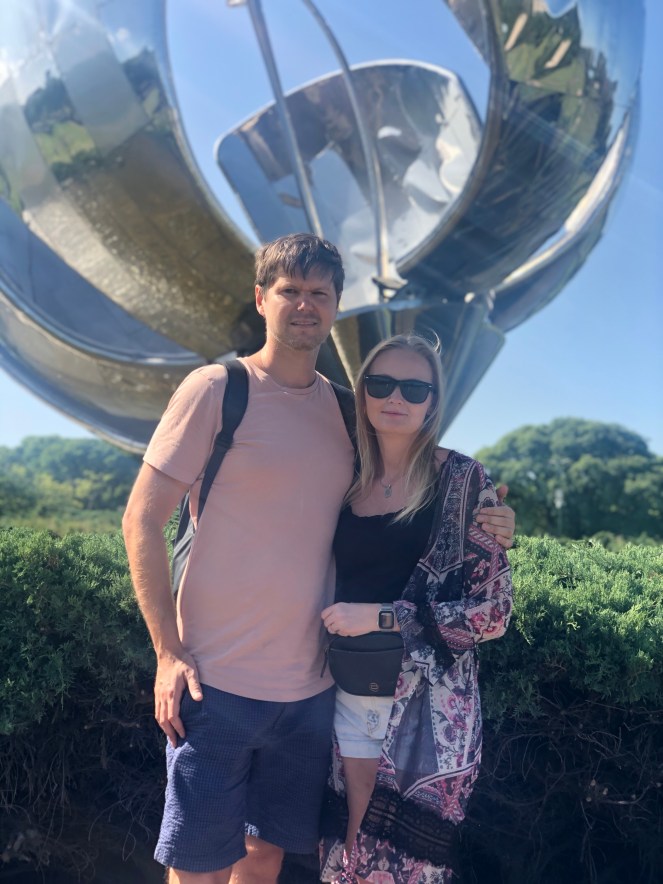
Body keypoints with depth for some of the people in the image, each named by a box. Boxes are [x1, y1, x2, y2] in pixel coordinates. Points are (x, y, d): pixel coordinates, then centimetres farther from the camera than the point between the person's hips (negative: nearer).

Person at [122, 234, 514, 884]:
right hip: (218, 680, -4)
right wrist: (169, 653, -13)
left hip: (310, 684, 5)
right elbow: (142, 521, -7)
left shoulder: (344, 408, 8)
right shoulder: (216, 390, -7)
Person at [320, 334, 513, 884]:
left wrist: (381, 617, -16)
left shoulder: (463, 480, -7)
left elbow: (492, 611, -10)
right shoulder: (348, 481, 5)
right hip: (348, 698, 4)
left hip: (427, 709, -3)